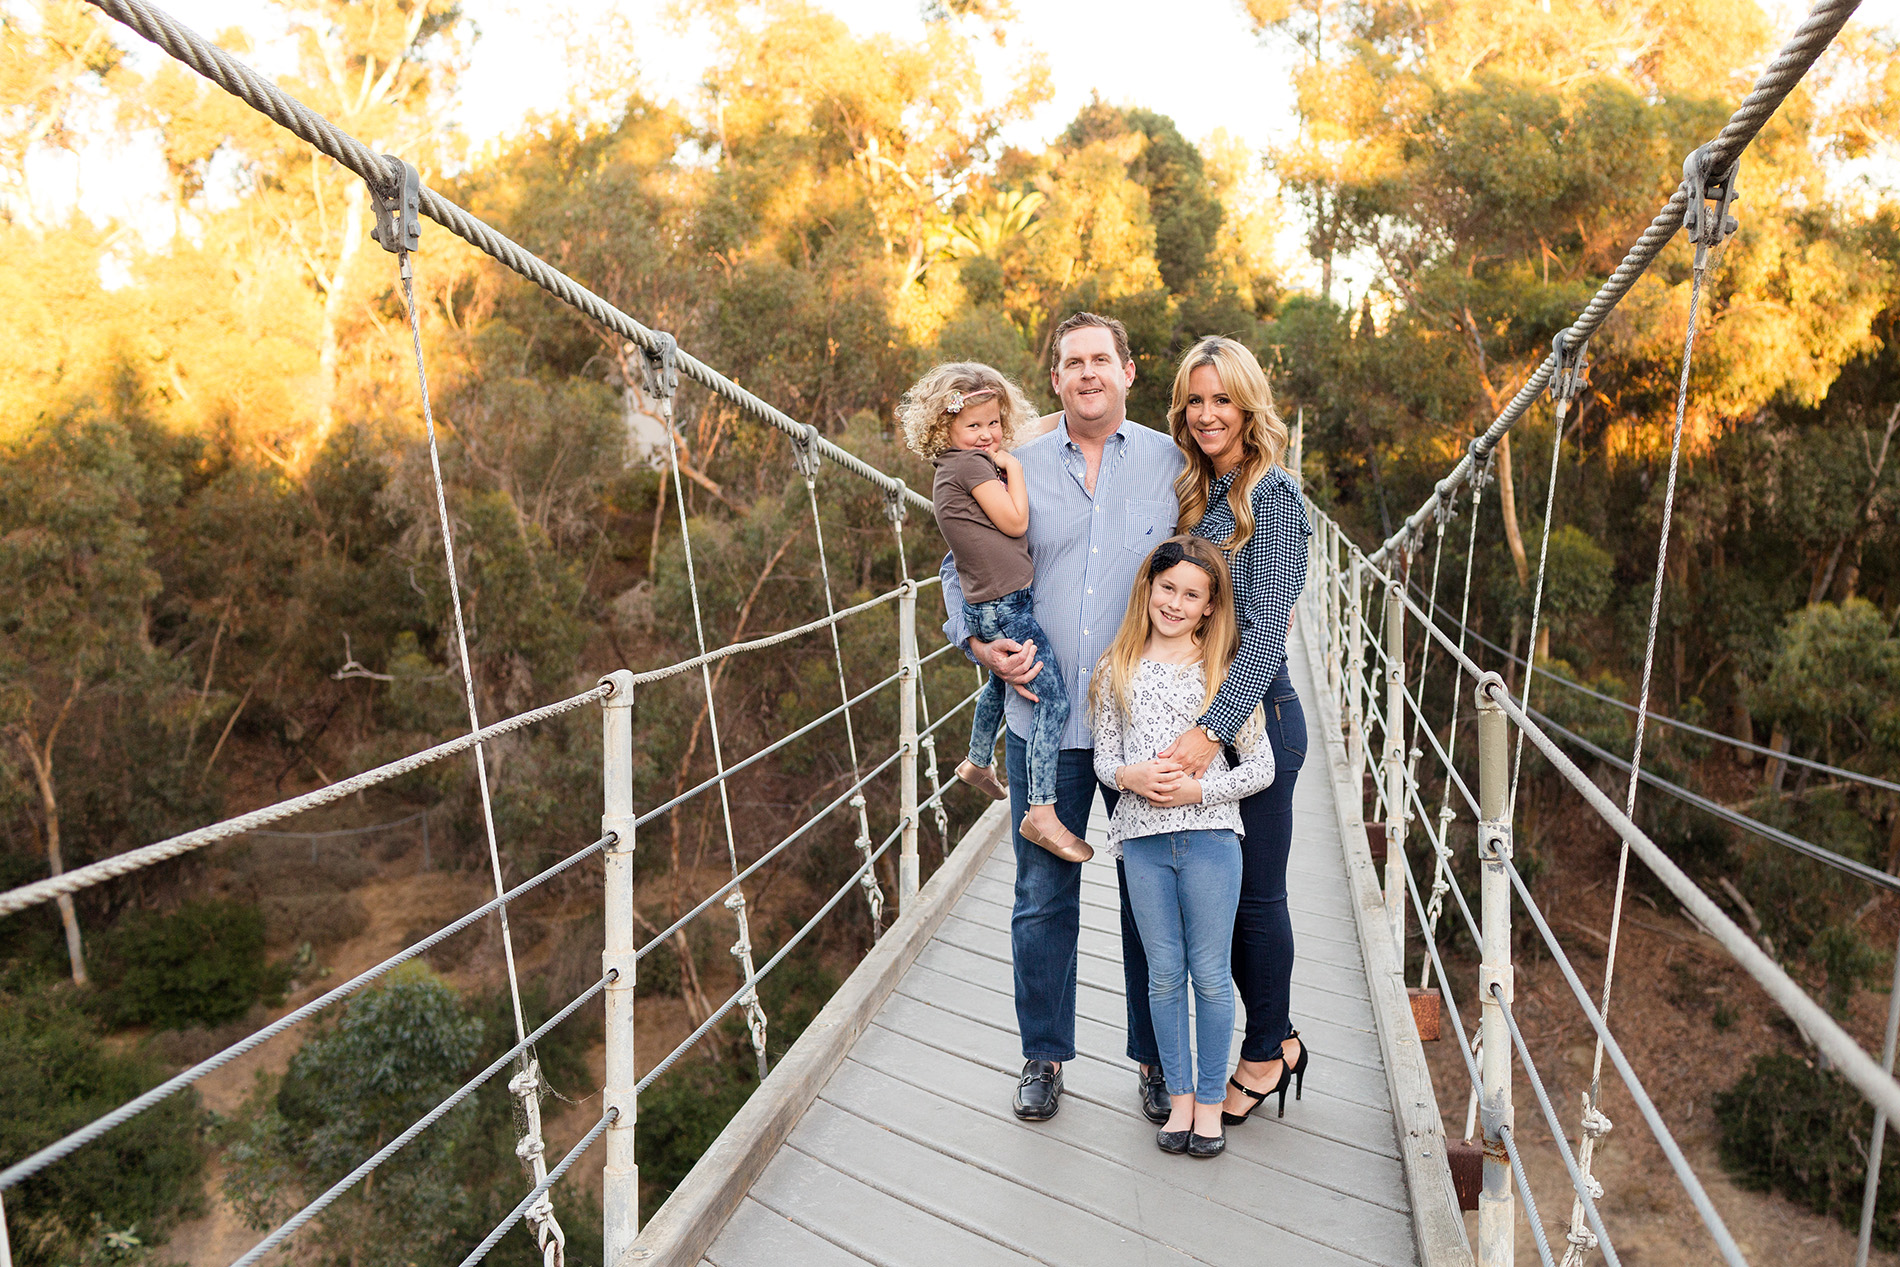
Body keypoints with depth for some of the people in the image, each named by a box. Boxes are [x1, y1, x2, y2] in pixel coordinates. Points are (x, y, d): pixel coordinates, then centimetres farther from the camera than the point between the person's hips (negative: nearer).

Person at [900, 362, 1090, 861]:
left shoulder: (952, 469, 16)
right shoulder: (973, 464, -13)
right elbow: (1015, 523, -14)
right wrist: (1013, 467, -5)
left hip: (986, 605, 10)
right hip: (1005, 603, -10)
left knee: (1003, 682, 31)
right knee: (1053, 695, -11)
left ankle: (977, 763, 51)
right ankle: (1042, 812, -10)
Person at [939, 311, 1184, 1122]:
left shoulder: (1173, 464, 4)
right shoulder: (1016, 470, 5)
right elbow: (961, 569, 12)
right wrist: (983, 645, -5)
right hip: (1043, 718, 1)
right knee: (1042, 897, 10)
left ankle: (1159, 1059, 31)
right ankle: (1044, 1056, 30)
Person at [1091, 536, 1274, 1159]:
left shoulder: (1226, 672, -2)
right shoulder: (1118, 669, 4)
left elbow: (1261, 767, 0)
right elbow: (1103, 757, 6)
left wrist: (1197, 790, -13)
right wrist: (1128, 775, -15)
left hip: (1210, 835, -2)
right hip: (1142, 838, 2)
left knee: (1210, 975, 8)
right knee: (1164, 974, 12)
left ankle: (1211, 1098, 26)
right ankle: (1179, 1093, 29)